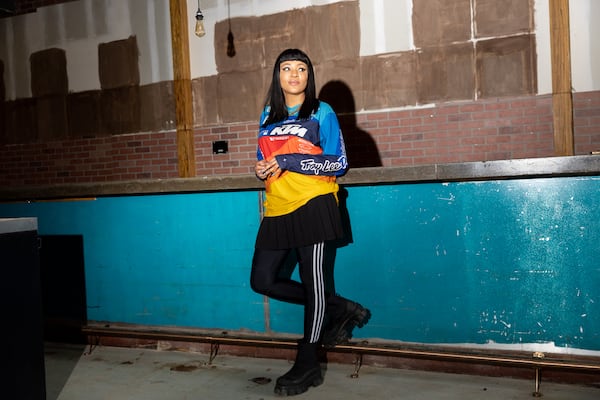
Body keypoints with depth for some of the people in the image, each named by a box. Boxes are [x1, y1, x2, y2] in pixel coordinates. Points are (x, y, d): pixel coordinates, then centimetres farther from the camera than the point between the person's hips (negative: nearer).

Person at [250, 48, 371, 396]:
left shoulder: (322, 112, 0)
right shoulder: (268, 116, 16)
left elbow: (340, 163, -6)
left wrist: (290, 161, -16)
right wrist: (261, 170, -3)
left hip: (312, 205, -6)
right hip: (277, 210, 6)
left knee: (312, 280, -2)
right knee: (263, 280, 4)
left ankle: (307, 365, 13)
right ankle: (340, 310, 20)